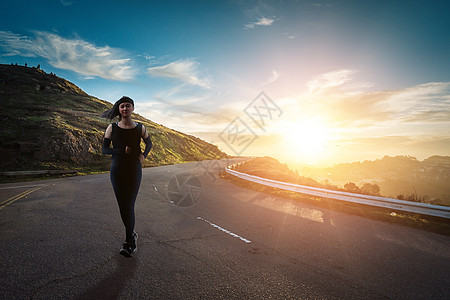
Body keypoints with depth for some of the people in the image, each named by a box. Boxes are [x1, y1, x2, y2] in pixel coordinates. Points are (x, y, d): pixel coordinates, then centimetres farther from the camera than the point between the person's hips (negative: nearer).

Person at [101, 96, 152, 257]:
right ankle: (132, 234, 30)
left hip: (134, 171, -1)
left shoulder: (140, 128, -1)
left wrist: (144, 155, -4)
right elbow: (104, 149, -1)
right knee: (122, 206, 7)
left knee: (129, 206, -4)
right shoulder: (112, 128, -1)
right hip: (117, 171, 1)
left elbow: (148, 143, 16)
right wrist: (122, 151, -17)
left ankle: (129, 242, 11)